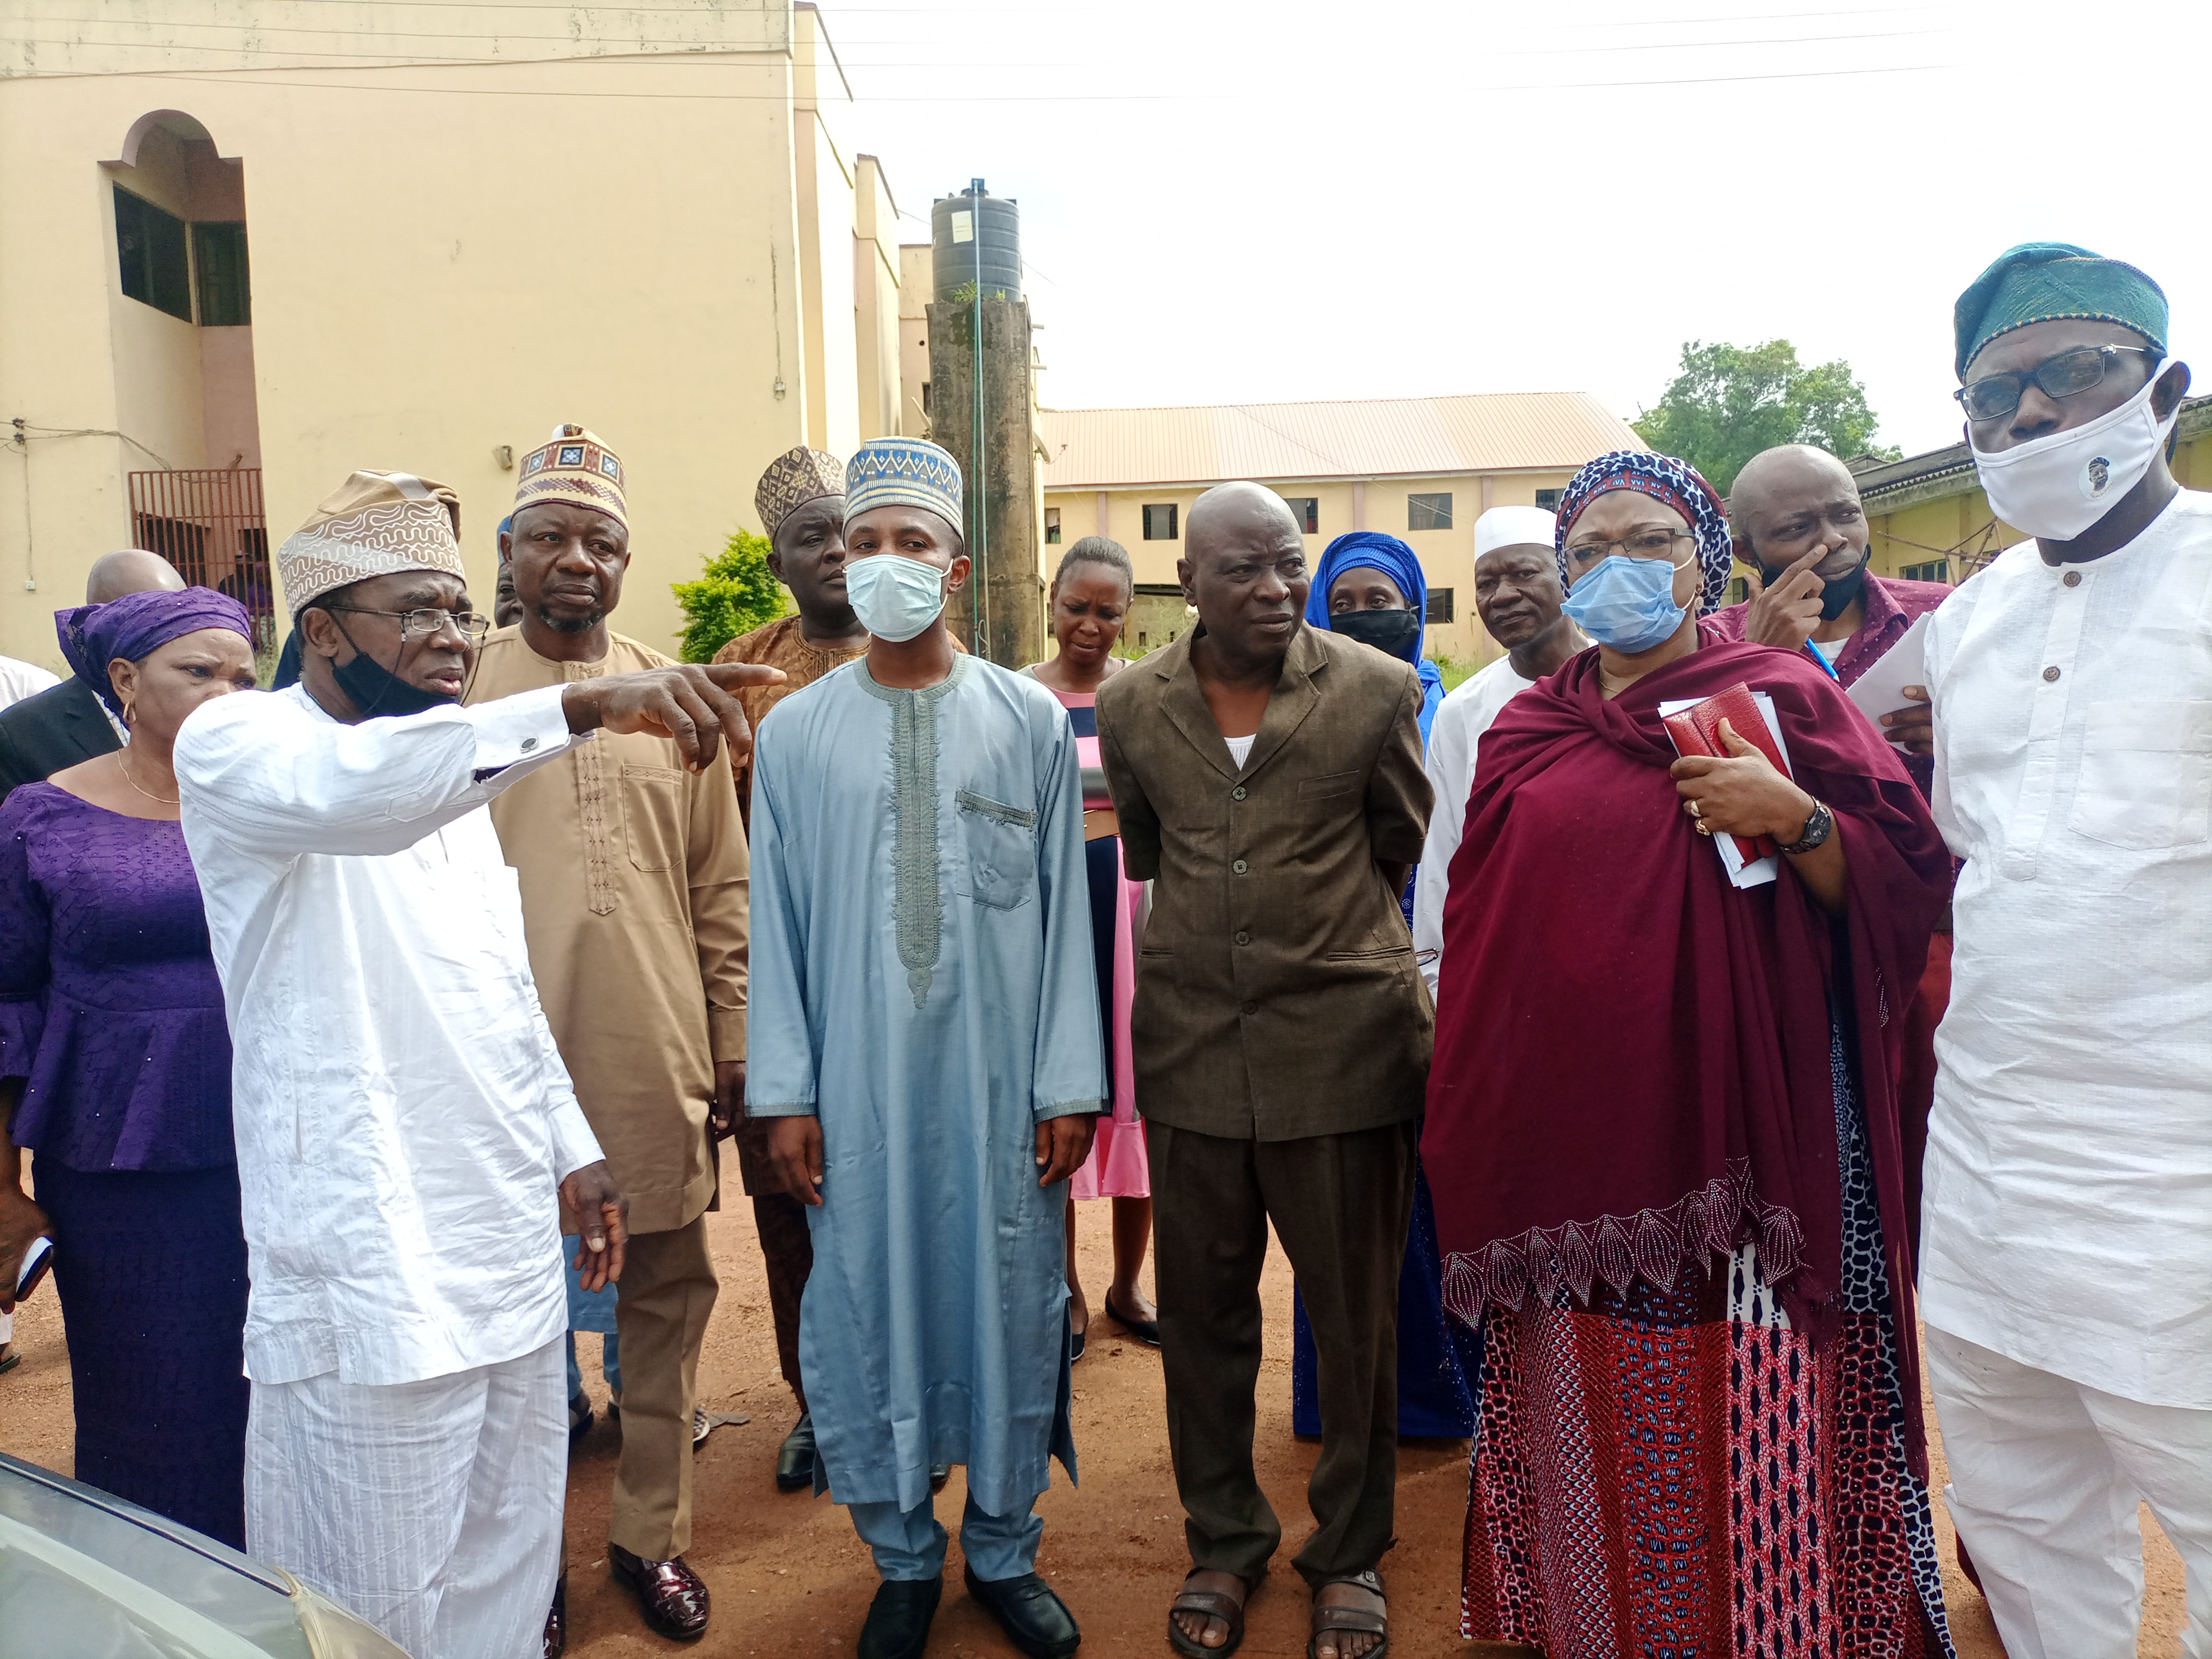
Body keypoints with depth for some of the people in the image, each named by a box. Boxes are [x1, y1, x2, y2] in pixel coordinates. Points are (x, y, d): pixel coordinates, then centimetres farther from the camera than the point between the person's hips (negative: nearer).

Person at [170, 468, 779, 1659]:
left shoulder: (455, 776, 13)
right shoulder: (234, 745, -10)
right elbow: (354, 790, -36)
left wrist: (570, 1148, 16)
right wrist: (586, 705, -46)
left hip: (511, 1248, 7)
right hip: (368, 1274, -7)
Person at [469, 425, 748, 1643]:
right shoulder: (458, 693, 1)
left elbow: (722, 887, 8)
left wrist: (735, 1041, 6)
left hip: (659, 1064, 2)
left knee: (666, 1295, 11)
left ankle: (650, 1530, 29)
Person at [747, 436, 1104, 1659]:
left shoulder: (1029, 719, 1)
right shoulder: (796, 733, 2)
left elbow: (1067, 907, 0)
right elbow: (776, 920, 3)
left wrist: (1070, 1081, -2)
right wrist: (784, 1091, 1)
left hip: (1001, 1082, 0)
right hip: (858, 1086, 1)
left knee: (1008, 1300, 10)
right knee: (867, 1306, 9)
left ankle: (1005, 1550, 32)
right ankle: (905, 1559, 32)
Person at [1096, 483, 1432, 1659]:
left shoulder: (1377, 691, -4)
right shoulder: (1131, 705, 2)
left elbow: (1402, 847, 10)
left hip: (1343, 1043, -2)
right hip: (1191, 1045, 2)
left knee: (1356, 1314, 10)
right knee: (1201, 1308, 13)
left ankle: (1351, 1551, 31)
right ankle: (1222, 1541, 33)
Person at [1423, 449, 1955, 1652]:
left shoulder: (1782, 696, 2)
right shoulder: (1524, 732, 12)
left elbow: (1905, 887, 0)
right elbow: (1475, 936, 16)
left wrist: (1793, 819, -18)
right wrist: (1469, 1128, 15)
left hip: (1739, 1127, -3)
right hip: (1569, 1134, 3)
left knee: (1749, 1405, 0)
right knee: (1587, 1407, 9)